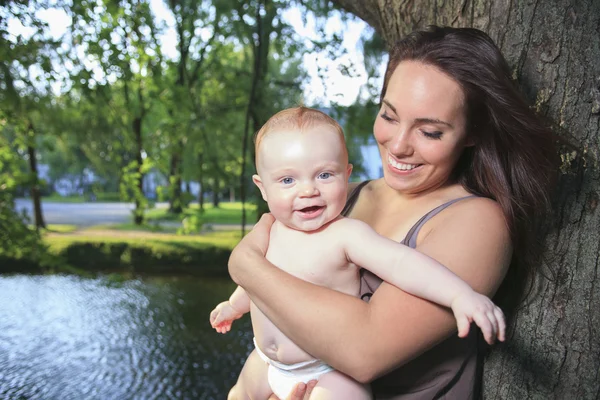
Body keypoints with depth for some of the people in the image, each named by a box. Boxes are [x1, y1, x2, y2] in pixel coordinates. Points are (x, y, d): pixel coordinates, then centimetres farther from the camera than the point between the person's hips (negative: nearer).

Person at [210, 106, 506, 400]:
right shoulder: (269, 232, -2)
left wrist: (461, 294, -50)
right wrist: (234, 306, 34)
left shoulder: (345, 235, -22)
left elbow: (400, 262, -36)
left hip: (329, 375, -6)